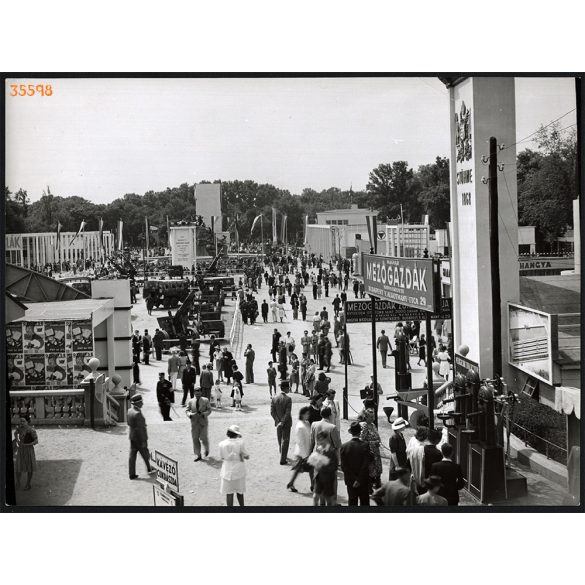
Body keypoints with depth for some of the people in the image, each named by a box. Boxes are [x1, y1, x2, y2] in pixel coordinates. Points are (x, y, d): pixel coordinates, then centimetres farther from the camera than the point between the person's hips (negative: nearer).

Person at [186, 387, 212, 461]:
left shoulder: (205, 400, 0)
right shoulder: (191, 401, 4)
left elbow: (209, 410, -1)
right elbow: (186, 410, 3)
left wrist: (204, 414, -20)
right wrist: (190, 414, -18)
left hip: (203, 422, -2)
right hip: (194, 423, 2)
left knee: (204, 438, -3)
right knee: (195, 439, 0)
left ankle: (206, 449, 28)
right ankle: (198, 455, 7)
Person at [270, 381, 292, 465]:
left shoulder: (274, 399, -4)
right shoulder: (288, 399, -18)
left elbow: (272, 412, -5)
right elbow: (288, 413, -21)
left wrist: (278, 421, -4)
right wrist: (282, 422, -15)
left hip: (278, 423, 5)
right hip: (286, 423, -4)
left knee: (280, 440, 20)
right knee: (285, 441, 3)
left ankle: (282, 455, 37)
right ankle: (282, 460, 3)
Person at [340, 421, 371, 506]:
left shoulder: (344, 446, -7)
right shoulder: (365, 445, -12)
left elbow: (343, 466, -7)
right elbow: (366, 465, -15)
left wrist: (355, 479, -4)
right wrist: (359, 480, -11)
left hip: (350, 480, 1)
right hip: (364, 480, -1)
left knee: (352, 502, 9)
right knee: (364, 502, 11)